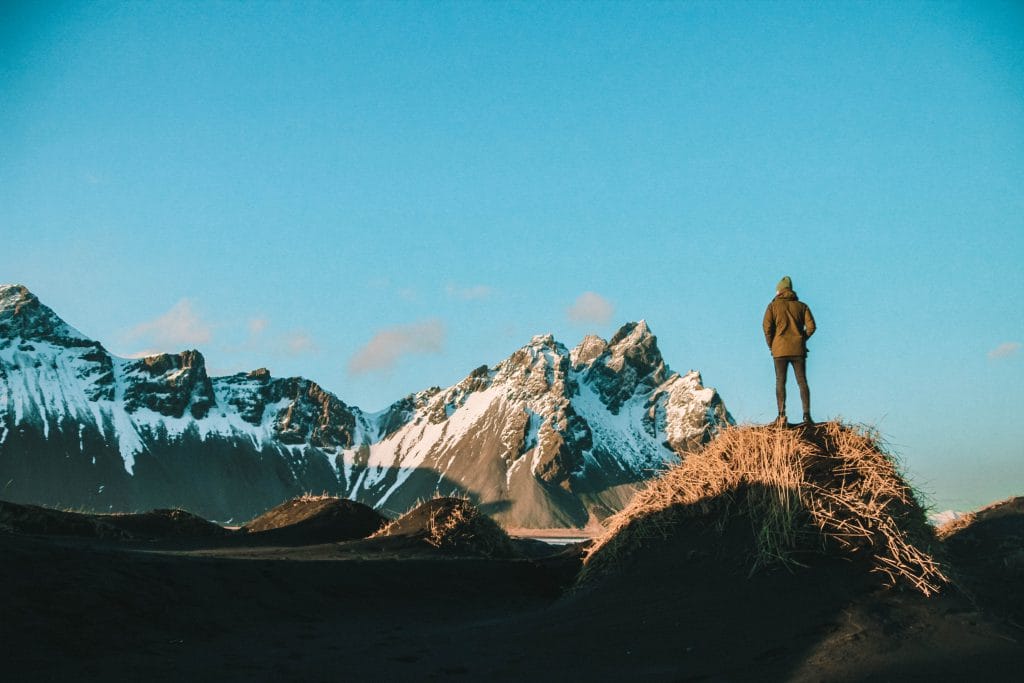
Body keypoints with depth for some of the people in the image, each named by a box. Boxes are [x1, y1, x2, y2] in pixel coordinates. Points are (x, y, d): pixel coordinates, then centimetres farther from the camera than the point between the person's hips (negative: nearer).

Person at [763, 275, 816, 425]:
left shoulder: (773, 305, 5)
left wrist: (771, 345, 5)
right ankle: (806, 415, -6)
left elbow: (767, 327, -6)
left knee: (780, 382, 0)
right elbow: (811, 326, 0)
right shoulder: (802, 306, 11)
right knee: (802, 382, 2)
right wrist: (802, 340, 14)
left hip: (780, 349, -2)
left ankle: (781, 414, -11)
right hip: (798, 349, 2)